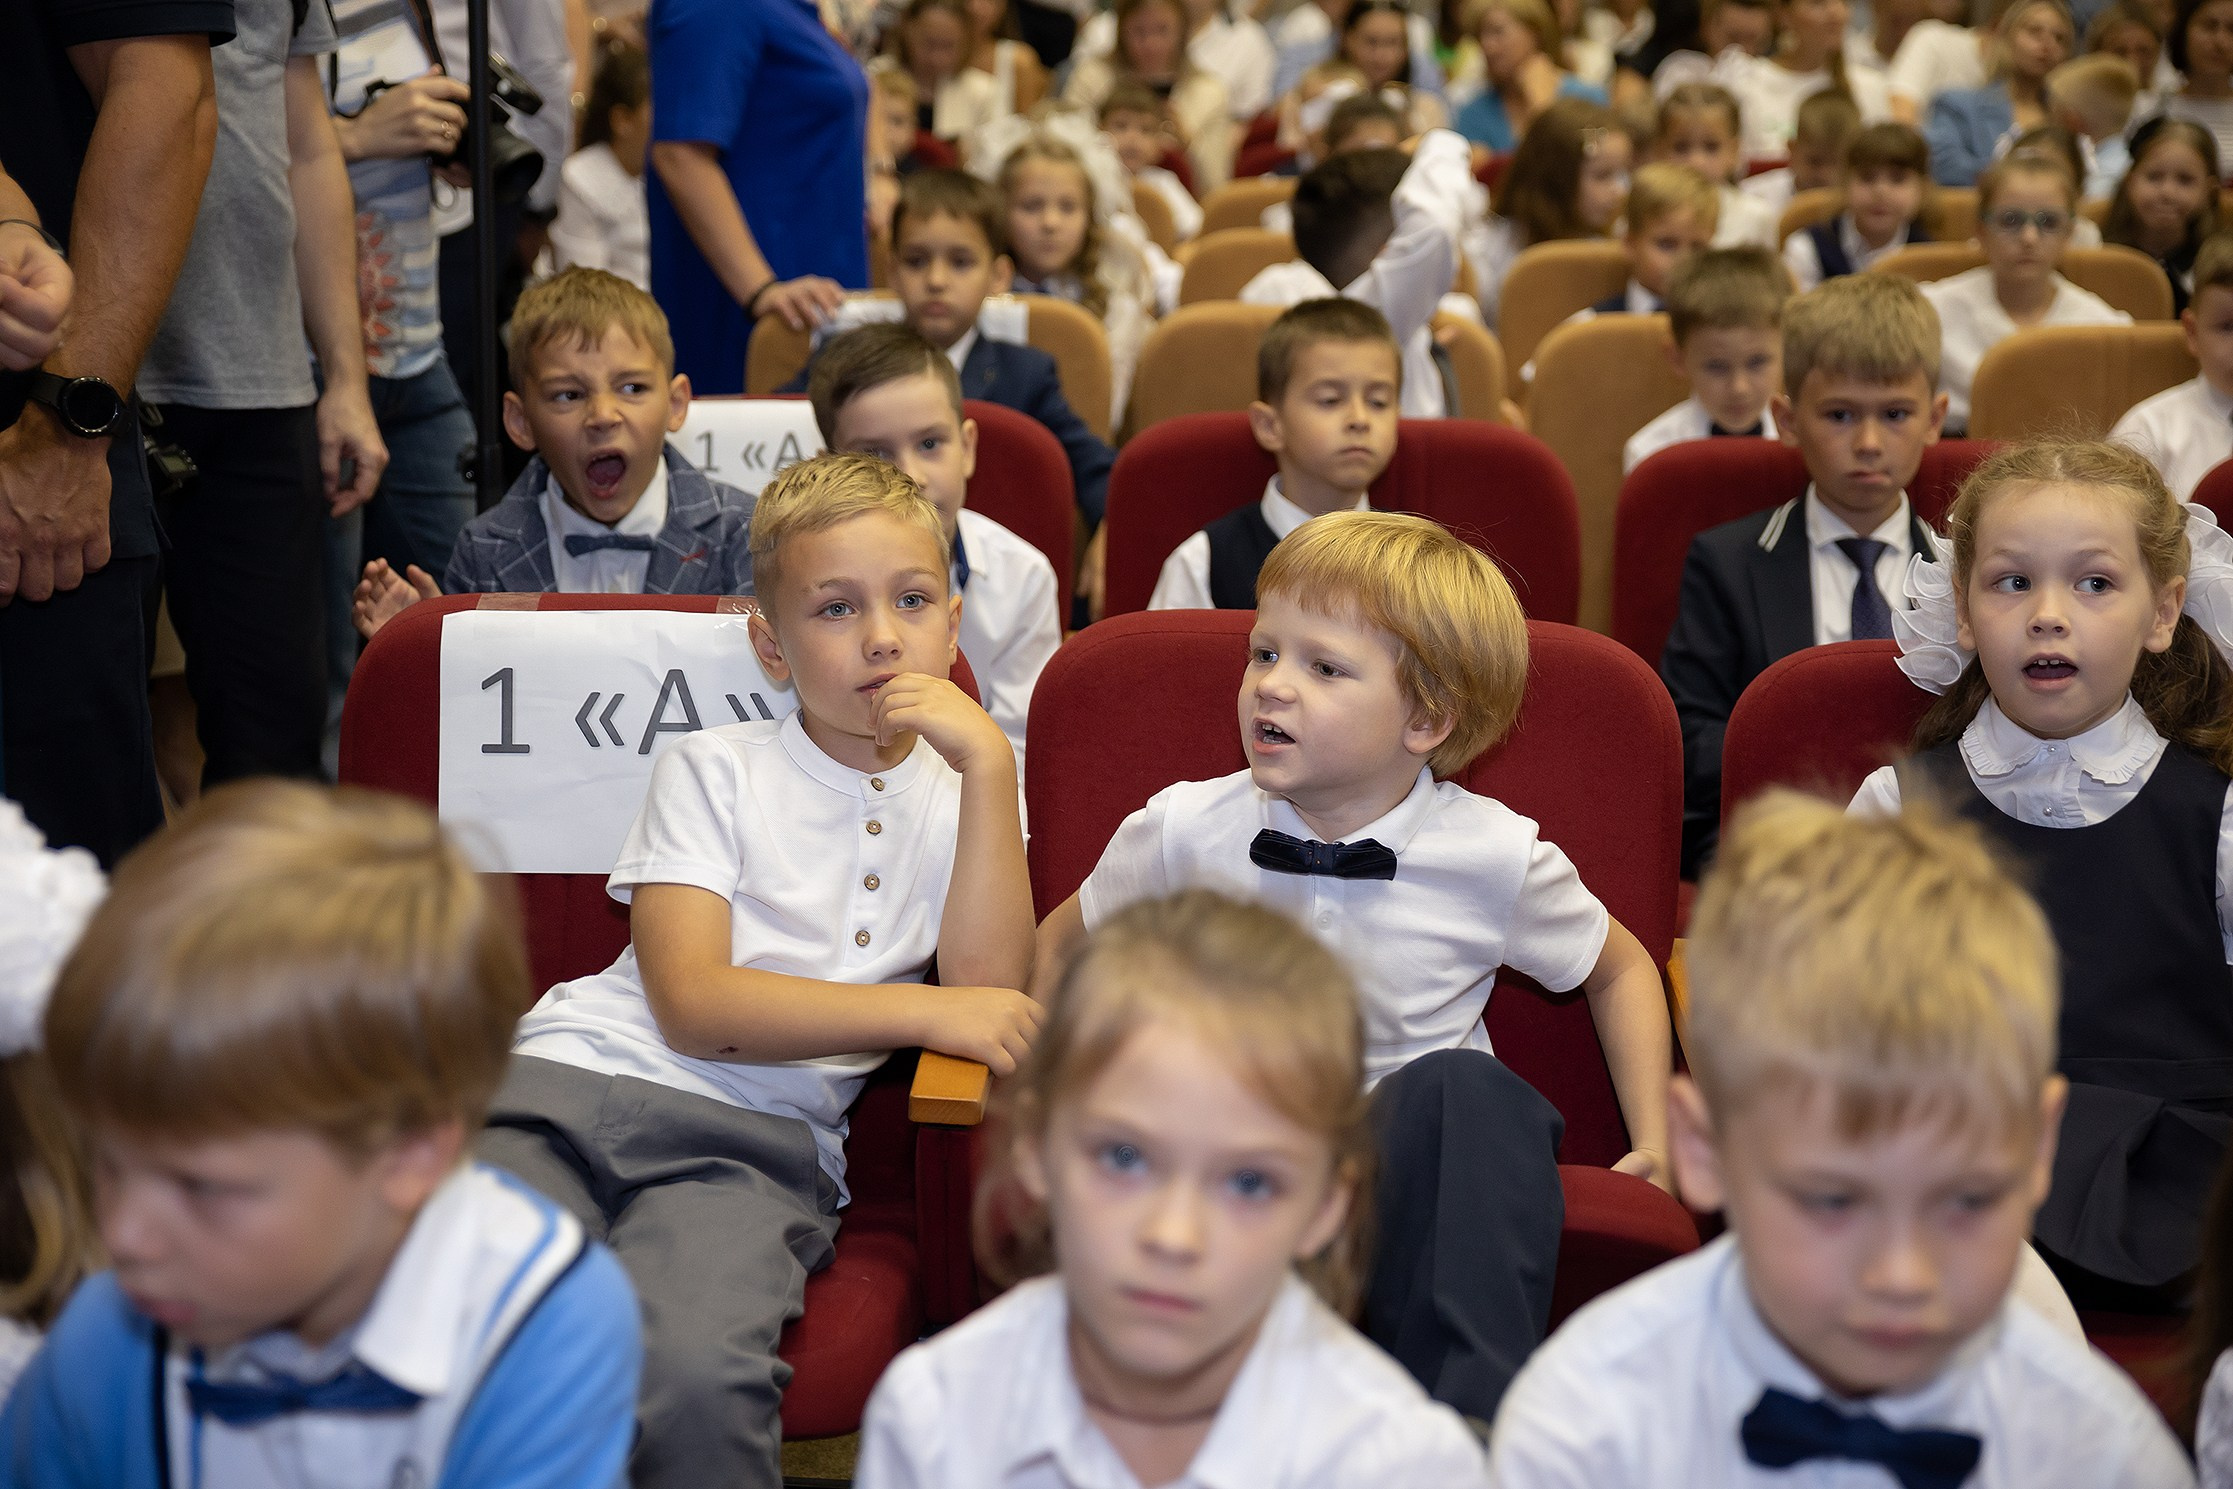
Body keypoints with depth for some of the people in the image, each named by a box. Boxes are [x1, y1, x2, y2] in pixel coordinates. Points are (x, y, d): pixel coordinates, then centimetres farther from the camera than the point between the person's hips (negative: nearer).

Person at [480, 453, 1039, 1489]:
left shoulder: (965, 793, 18)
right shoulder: (714, 770, 12)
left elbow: (989, 989, 0)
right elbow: (692, 1002, -2)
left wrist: (990, 762, -4)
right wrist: (925, 1013, -9)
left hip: (761, 1139, 0)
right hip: (576, 1073, 0)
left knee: (694, 1376, -33)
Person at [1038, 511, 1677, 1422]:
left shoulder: (1497, 858, -5)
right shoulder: (1183, 833, -3)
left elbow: (1620, 968, 15)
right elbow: (1059, 947, 17)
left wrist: (1654, 1142, 6)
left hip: (1424, 1146, 0)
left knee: (1465, 1090, -35)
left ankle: (1469, 1428, -34)